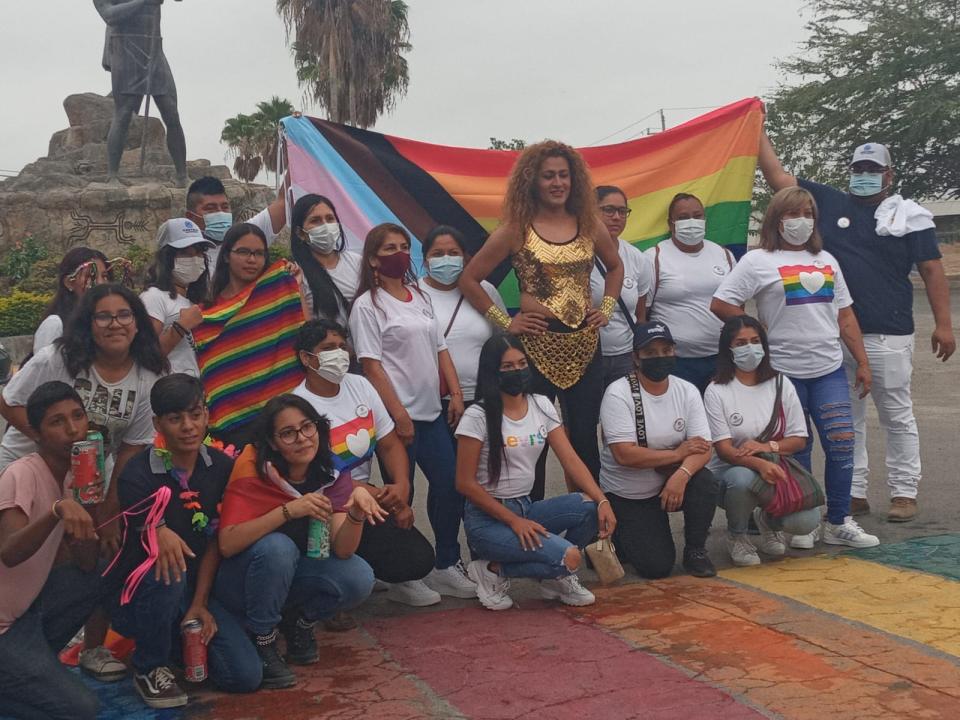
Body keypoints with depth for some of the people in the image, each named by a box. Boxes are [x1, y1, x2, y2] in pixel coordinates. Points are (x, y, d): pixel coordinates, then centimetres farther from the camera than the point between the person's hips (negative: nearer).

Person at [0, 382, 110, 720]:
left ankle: (34, 662, 7)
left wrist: (87, 505, -16)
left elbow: (88, 566, -1)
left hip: (28, 604, 8)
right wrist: (58, 510, -49)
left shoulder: (66, 479, 4)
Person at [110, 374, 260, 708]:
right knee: (166, 574, -39)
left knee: (246, 676, -12)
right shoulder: (137, 474, -16)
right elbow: (145, 538, -19)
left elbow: (215, 541, -2)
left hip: (197, 589, 4)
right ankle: (149, 667, -10)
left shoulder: (221, 467, -3)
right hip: (141, 593, -3)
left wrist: (199, 604, -9)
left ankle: (179, 638, 18)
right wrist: (161, 536, -42)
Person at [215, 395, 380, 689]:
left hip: (292, 576, 4)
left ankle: (299, 622, 7)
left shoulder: (332, 475, -10)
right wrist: (289, 510, -41)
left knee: (360, 578, -22)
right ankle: (261, 642, -12)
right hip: (240, 582, -4)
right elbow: (227, 544, -34)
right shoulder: (253, 469, -22)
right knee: (277, 547, -35)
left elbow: (342, 550, -20)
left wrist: (357, 511, -38)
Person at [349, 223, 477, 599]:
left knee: (450, 485, 4)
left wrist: (455, 392, 5)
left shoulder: (420, 297, 15)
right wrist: (399, 414, -17)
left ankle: (447, 565, 17)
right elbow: (371, 364, -12)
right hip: (399, 415, -6)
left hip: (431, 412, 7)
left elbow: (440, 349, 16)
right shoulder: (368, 305, -6)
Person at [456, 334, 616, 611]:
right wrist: (514, 521, -17)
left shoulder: (541, 406, 5)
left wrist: (602, 500, -16)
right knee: (569, 557, -24)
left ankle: (555, 576, 5)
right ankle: (494, 570, -1)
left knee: (590, 507, -19)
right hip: (487, 517, -6)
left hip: (526, 508, 6)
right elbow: (465, 483, -12)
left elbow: (571, 460, -1)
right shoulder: (477, 416, -12)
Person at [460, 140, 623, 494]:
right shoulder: (517, 229, -4)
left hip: (584, 345, 3)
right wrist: (504, 322, -6)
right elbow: (469, 279, -2)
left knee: (585, 438, 8)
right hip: (537, 345, -3)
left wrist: (607, 308, 10)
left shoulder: (589, 225, 7)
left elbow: (615, 267, 24)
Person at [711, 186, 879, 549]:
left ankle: (838, 522, 11)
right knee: (796, 451, 4)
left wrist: (862, 362, 12)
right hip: (784, 371, -4)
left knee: (842, 443, -3)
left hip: (829, 369, 4)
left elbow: (845, 316, 17)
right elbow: (720, 305, -9)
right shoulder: (758, 261, -2)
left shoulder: (826, 261, 16)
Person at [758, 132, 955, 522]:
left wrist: (943, 324, -4)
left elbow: (932, 270, 1)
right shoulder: (829, 203, 9)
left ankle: (904, 493, 16)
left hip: (888, 336, -3)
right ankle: (853, 493, 19)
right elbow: (778, 177, 10)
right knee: (844, 420, 10)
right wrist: (758, 134, 6)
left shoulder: (908, 215, 3)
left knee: (897, 417, 6)